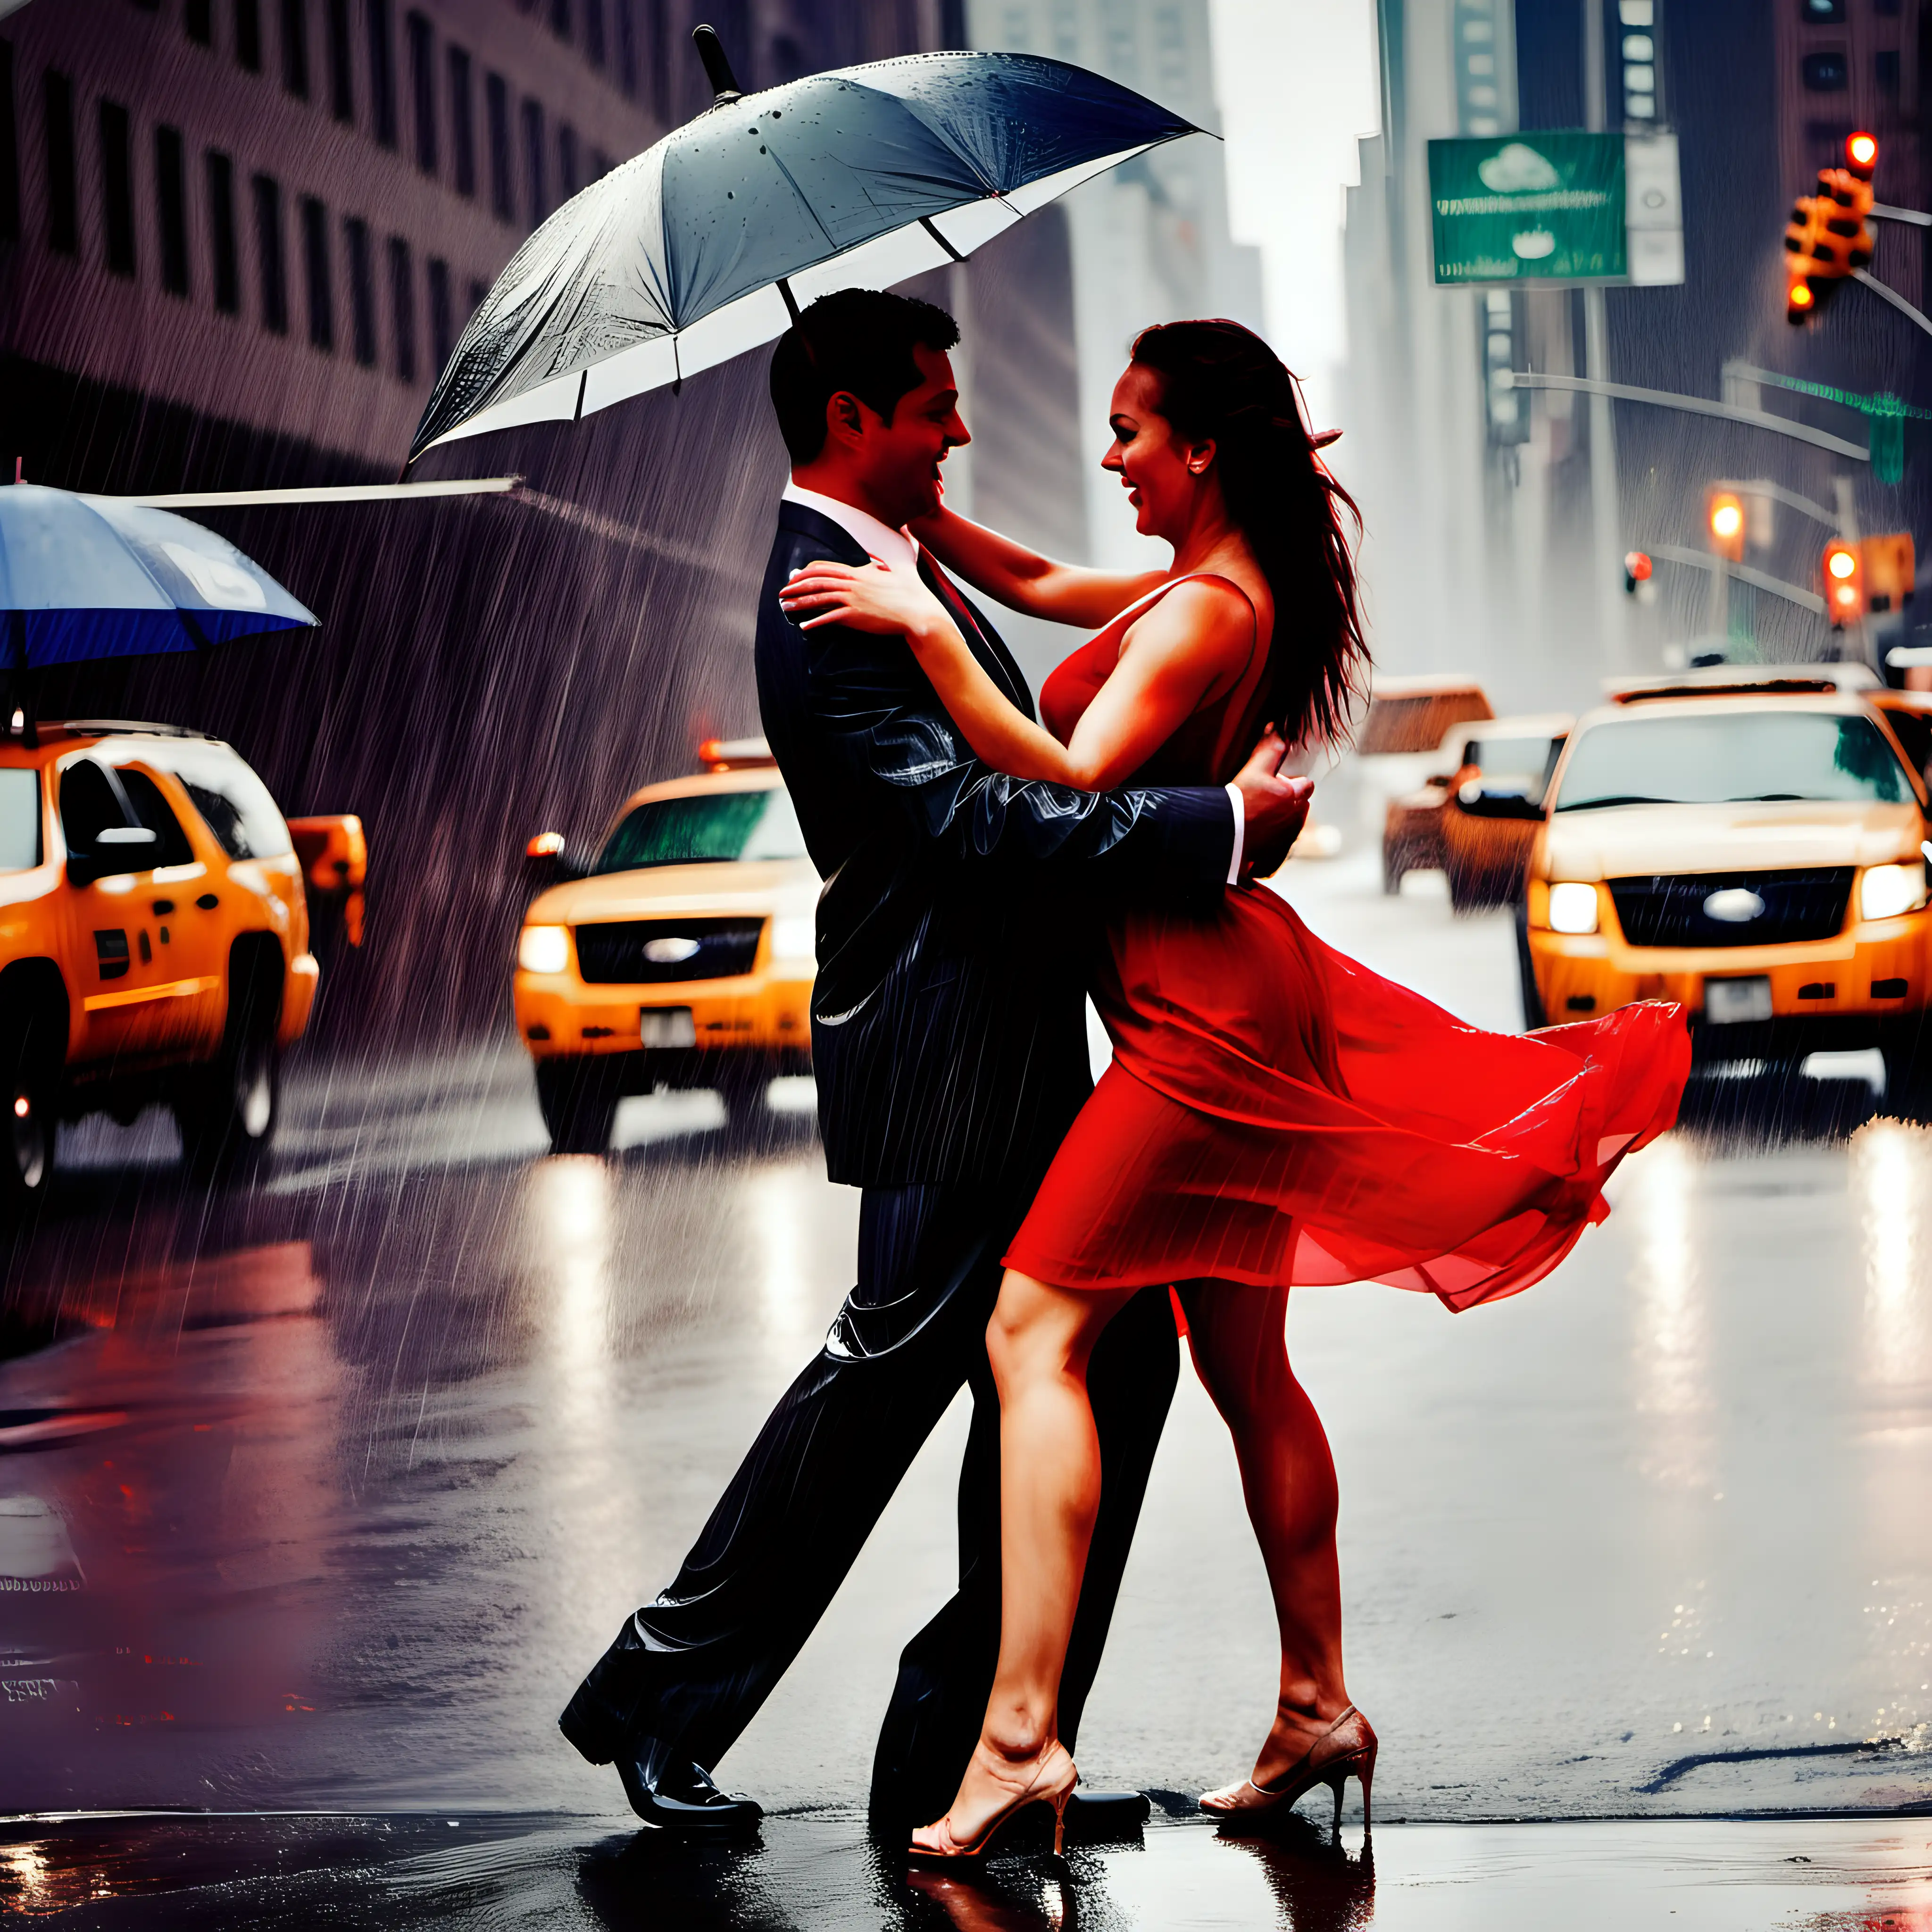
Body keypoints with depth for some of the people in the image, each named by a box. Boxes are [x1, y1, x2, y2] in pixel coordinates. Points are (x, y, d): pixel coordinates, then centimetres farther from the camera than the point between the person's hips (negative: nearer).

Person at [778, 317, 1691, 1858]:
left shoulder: (1204, 613, -15)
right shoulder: (1222, 588, 15)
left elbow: (1069, 781, -27)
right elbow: (1039, 586, 30)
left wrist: (925, 628, -27)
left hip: (1200, 1005, -11)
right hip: (1229, 995, 11)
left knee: (1038, 1327, -15)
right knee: (1244, 1362, 14)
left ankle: (1020, 1731, -22)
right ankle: (1316, 1705, 19)